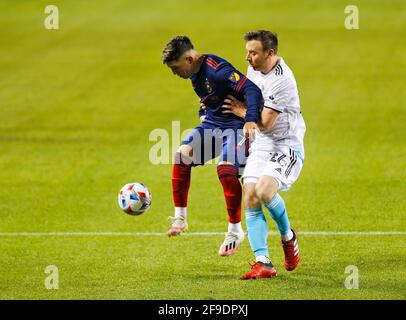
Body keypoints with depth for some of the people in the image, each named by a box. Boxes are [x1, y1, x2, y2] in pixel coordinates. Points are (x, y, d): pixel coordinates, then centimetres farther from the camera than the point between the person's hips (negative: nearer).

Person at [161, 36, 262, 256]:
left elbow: (252, 90, -30)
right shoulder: (195, 74, 6)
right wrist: (203, 115, 12)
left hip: (235, 126, -8)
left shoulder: (218, 70, -23)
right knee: (182, 153, -14)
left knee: (225, 169, -27)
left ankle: (235, 230, -11)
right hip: (211, 124, 8)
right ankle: (180, 218, -7)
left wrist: (250, 120, -42)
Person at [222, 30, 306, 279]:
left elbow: (265, 122, -22)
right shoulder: (254, 69, 5)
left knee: (264, 191, -27)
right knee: (250, 199, -8)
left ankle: (288, 237, 2)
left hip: (287, 145, -8)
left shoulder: (282, 80, -22)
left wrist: (242, 111, -8)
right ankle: (263, 263, -7)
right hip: (262, 144, 8)